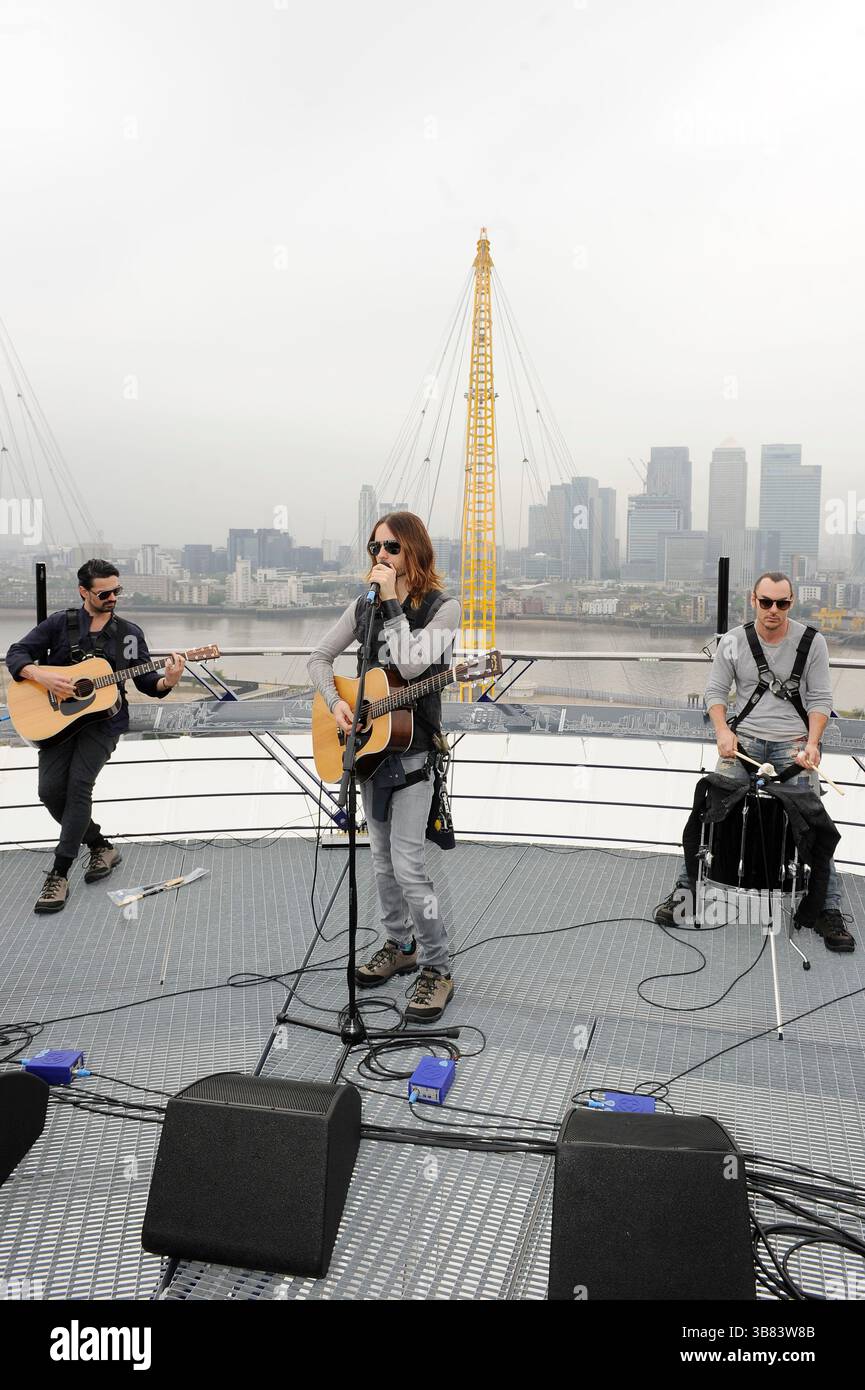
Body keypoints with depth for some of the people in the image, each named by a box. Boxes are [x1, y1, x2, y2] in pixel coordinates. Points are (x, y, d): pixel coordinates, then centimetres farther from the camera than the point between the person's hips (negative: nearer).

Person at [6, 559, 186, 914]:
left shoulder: (129, 632, 7)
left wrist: (167, 681, -18)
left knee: (79, 783, -20)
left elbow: (145, 680, 5)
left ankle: (59, 874, -14)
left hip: (103, 718, -2)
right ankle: (101, 846, 14)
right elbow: (16, 654, 4)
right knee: (50, 790, -10)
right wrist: (40, 675, -15)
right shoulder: (60, 623, 6)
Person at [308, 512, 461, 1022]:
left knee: (407, 864, -11)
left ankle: (437, 969, 2)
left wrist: (391, 603, -21)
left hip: (413, 748, -6)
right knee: (383, 858, 15)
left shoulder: (443, 608, -10)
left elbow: (410, 665, -24)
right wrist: (335, 702, -7)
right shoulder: (365, 605, 6)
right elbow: (320, 658, 10)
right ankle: (401, 945, 32)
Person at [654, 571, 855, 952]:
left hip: (793, 744, 0)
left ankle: (828, 910, 5)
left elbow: (820, 699, 0)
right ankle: (685, 889, 5)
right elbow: (715, 691, 4)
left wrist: (812, 742, -14)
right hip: (744, 740, 1)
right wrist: (723, 732, -12)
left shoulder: (811, 642, -2)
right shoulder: (733, 641, -1)